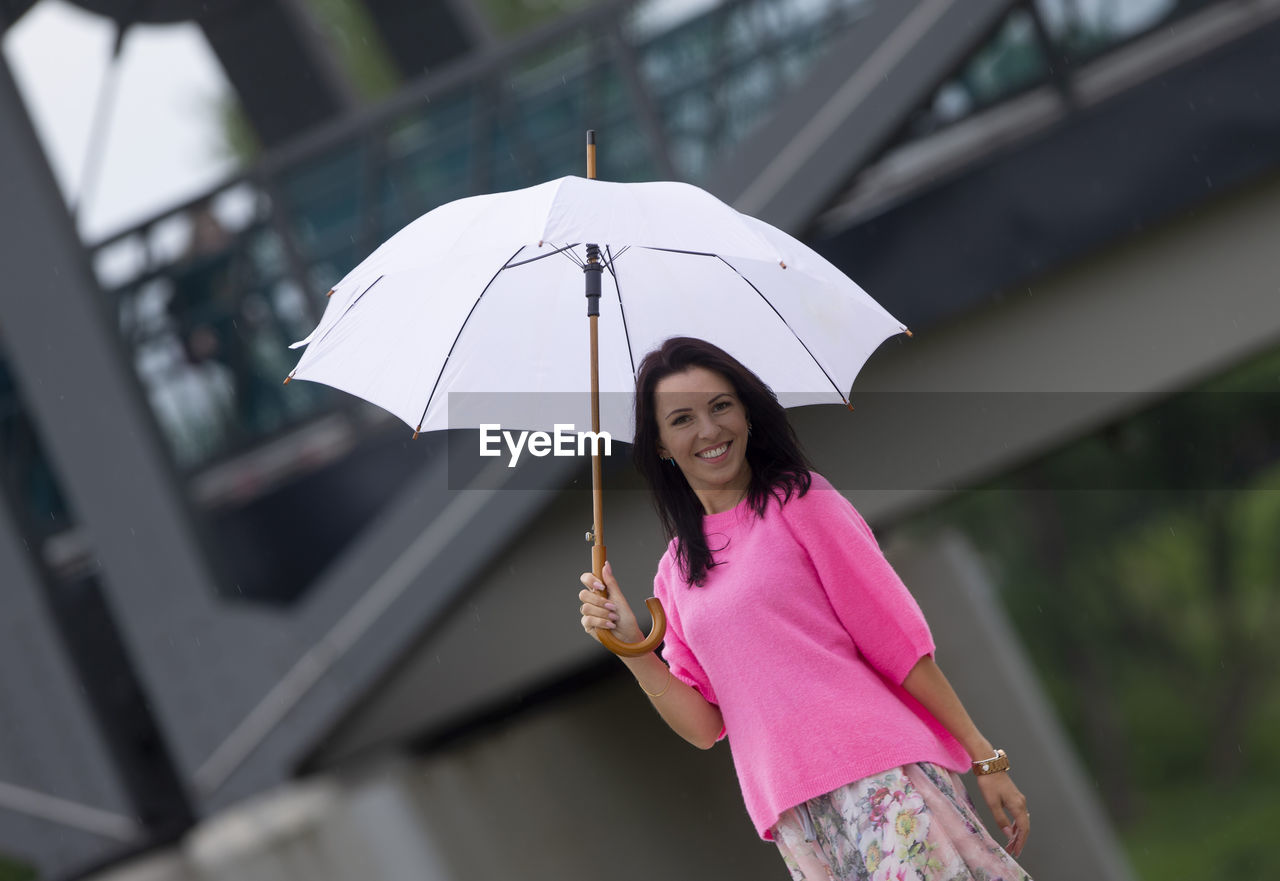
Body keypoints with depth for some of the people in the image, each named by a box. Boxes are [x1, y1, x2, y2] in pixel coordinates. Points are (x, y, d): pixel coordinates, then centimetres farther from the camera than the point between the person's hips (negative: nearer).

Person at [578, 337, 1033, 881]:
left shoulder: (799, 500, 4)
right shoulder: (675, 573, 17)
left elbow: (896, 636, -1)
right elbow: (705, 725, 12)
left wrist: (985, 758, -4)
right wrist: (632, 649, -2)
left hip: (882, 775, -4)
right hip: (794, 813, 4)